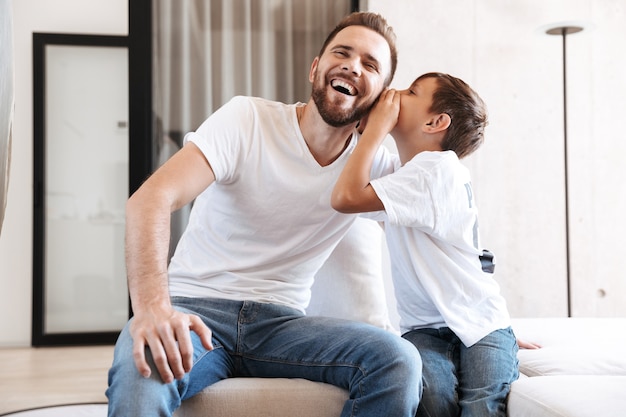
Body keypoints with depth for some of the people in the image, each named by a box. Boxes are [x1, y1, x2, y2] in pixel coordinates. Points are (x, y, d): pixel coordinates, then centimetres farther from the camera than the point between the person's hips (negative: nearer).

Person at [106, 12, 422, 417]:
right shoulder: (247, 119, -7)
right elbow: (152, 198, -21)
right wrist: (152, 305, -35)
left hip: (281, 322, 4)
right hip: (197, 308, -4)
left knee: (399, 361, -23)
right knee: (141, 371, -38)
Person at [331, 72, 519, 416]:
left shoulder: (437, 168, -16)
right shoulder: (405, 174, 13)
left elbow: (347, 197, -26)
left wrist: (378, 124, -15)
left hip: (480, 324, -5)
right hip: (424, 329, 5)